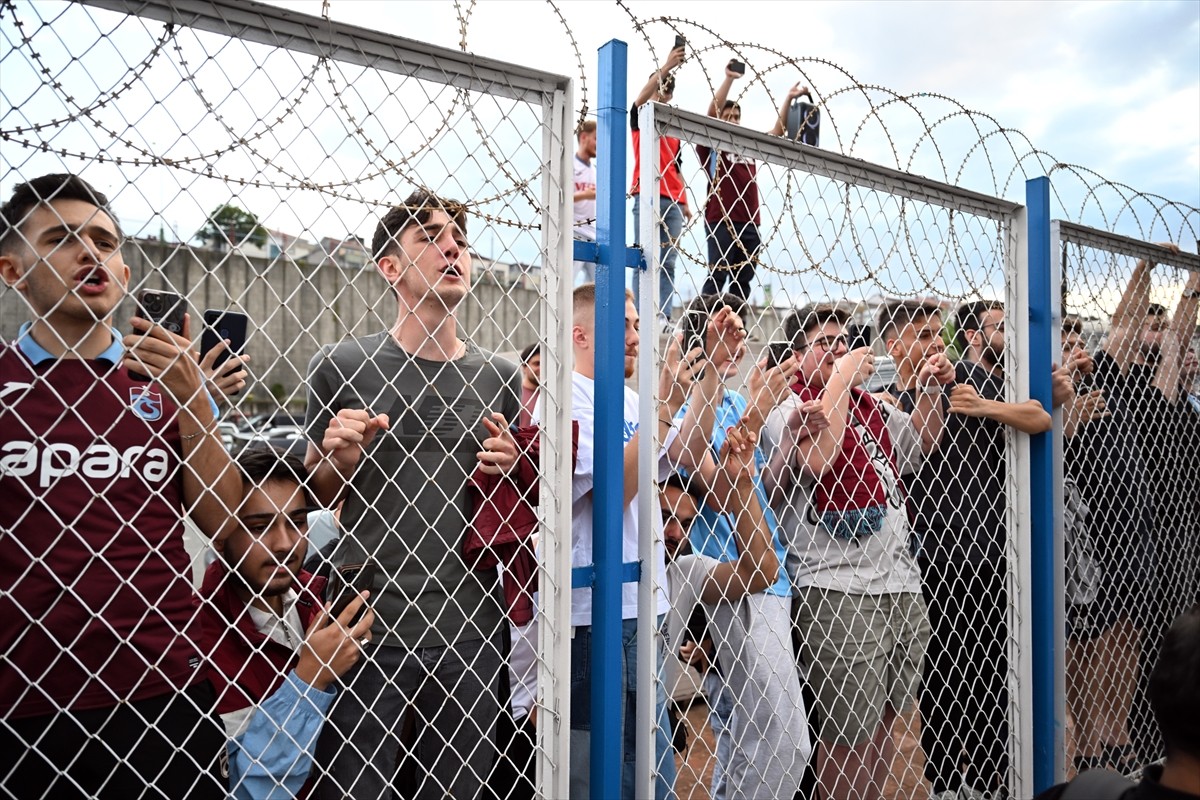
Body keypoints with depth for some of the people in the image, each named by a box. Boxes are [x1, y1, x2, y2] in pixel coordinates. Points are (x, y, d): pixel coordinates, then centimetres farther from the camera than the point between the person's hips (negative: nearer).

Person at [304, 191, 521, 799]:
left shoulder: (500, 378, 6)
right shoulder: (341, 366, -3)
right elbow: (311, 499, 7)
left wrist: (508, 472, -6)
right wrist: (335, 460, -14)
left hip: (469, 633, 3)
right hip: (364, 628, -2)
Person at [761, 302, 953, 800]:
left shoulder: (869, 407, 15)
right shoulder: (788, 412, -7)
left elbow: (919, 444, 33)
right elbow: (817, 459, -28)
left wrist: (930, 391, 16)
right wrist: (841, 380, -18)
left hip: (901, 585, 8)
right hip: (838, 594, -8)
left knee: (886, 718, 18)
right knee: (849, 736, 0)